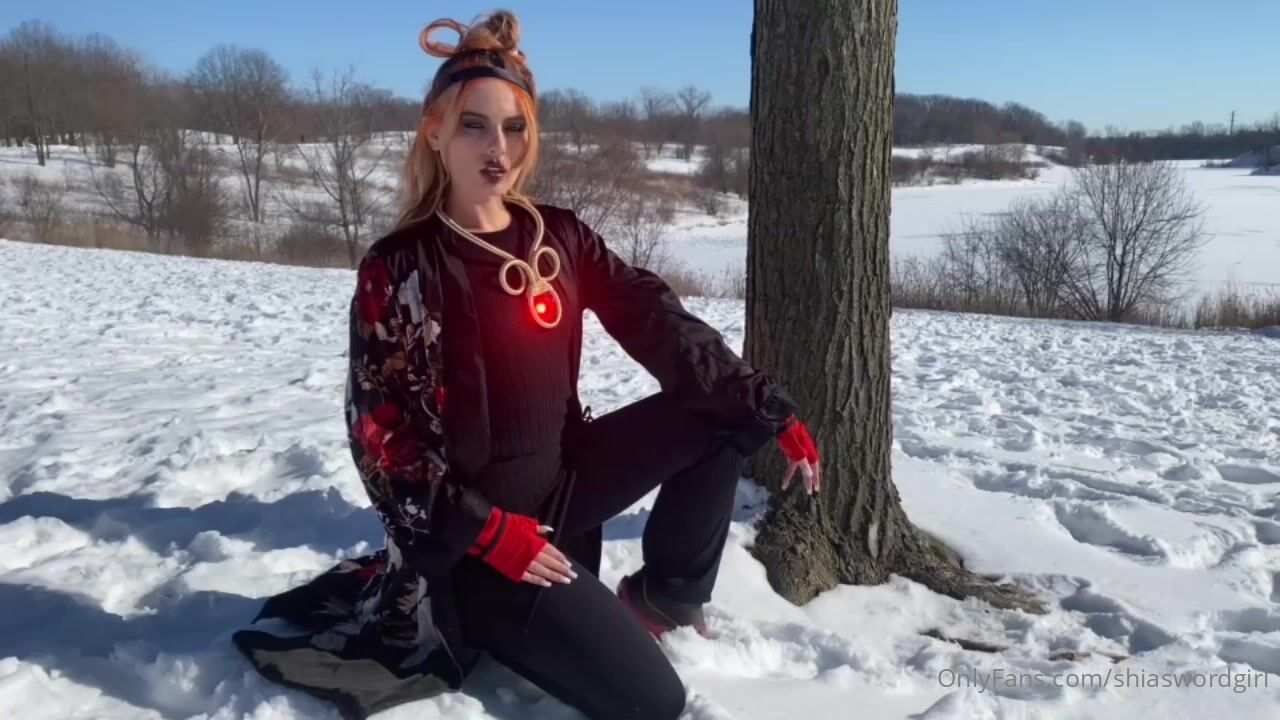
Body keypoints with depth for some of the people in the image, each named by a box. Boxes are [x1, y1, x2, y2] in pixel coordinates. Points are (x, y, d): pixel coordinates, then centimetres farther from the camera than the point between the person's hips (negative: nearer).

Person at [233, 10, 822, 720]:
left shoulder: (560, 238, 2)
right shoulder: (399, 267, -14)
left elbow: (660, 326, -2)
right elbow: (382, 429, -15)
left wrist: (773, 412, -7)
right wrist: (485, 532, -20)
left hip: (563, 476, 7)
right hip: (475, 525, -6)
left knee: (723, 413, -2)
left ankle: (661, 598, 10)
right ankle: (478, 616, 7)